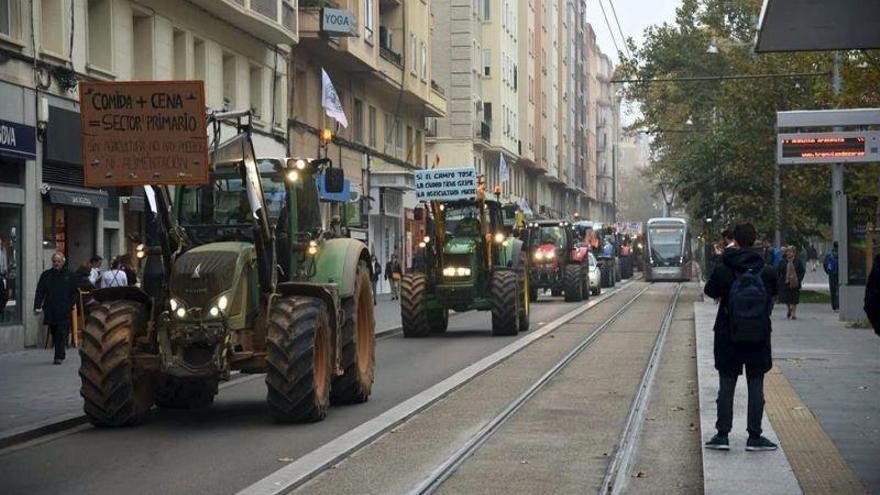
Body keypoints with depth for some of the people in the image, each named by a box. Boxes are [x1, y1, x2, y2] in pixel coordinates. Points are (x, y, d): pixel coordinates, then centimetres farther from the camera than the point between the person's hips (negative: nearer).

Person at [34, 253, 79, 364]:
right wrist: (37, 306, -5)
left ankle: (59, 357, -10)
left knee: (62, 334, -9)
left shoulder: (69, 275, 6)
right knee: (54, 333, 9)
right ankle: (61, 352, 23)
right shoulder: (46, 275, 9)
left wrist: (71, 304, -5)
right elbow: (40, 292, 5)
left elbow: (74, 292, 9)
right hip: (50, 310, 2)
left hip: (64, 310, -2)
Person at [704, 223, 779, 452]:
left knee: (726, 386, 9)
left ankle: (722, 434, 9)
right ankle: (754, 437, 9)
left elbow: (710, 291, 3)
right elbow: (773, 293, 7)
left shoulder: (723, 271, -11)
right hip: (759, 337, 1)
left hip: (728, 337, -1)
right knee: (756, 386, 8)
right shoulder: (766, 272, -7)